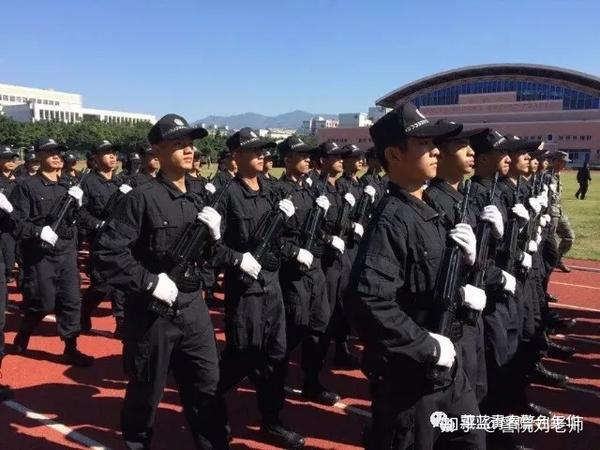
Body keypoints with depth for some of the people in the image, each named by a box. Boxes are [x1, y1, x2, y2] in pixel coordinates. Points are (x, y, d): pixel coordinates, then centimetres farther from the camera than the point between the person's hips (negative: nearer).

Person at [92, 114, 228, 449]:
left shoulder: (197, 200, 6)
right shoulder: (142, 198, -14)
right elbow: (106, 253, -19)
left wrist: (213, 237, -7)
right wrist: (149, 282, -20)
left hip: (193, 309, 6)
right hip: (152, 313, -5)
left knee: (208, 387, 15)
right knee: (146, 393, 13)